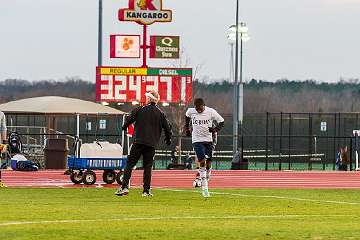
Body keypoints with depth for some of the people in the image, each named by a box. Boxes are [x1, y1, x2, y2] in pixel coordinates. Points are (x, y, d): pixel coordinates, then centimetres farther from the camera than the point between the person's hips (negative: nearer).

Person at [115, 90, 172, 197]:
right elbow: (167, 128, 9)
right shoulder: (160, 113, 6)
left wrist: (124, 127, 23)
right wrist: (168, 139, 26)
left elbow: (129, 119, 2)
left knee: (130, 164, 1)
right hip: (152, 144, 2)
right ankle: (146, 191, 3)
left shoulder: (140, 109, 0)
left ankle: (124, 187, -9)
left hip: (138, 141, -2)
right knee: (148, 166, 7)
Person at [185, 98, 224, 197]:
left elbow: (221, 122, 0)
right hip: (197, 140, -1)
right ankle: (204, 188, -16)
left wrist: (215, 129, -16)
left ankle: (205, 182, 20)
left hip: (209, 140, 1)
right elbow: (187, 117, 20)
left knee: (208, 163, 2)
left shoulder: (211, 112, -9)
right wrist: (187, 129, 18)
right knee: (202, 161, -15)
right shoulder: (191, 111, -5)